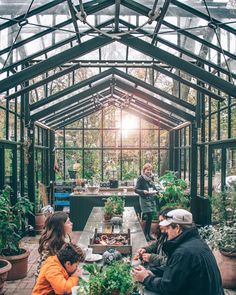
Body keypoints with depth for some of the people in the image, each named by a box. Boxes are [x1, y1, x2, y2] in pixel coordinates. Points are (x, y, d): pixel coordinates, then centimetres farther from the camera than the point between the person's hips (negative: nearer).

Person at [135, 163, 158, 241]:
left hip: (151, 199, 6)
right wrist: (143, 191, -26)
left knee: (150, 217, 7)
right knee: (149, 216, -13)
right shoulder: (141, 178, -7)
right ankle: (145, 233, 0)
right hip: (144, 199, -6)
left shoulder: (151, 178, 11)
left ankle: (148, 234, 17)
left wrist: (155, 191, 2)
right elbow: (136, 190, -9)